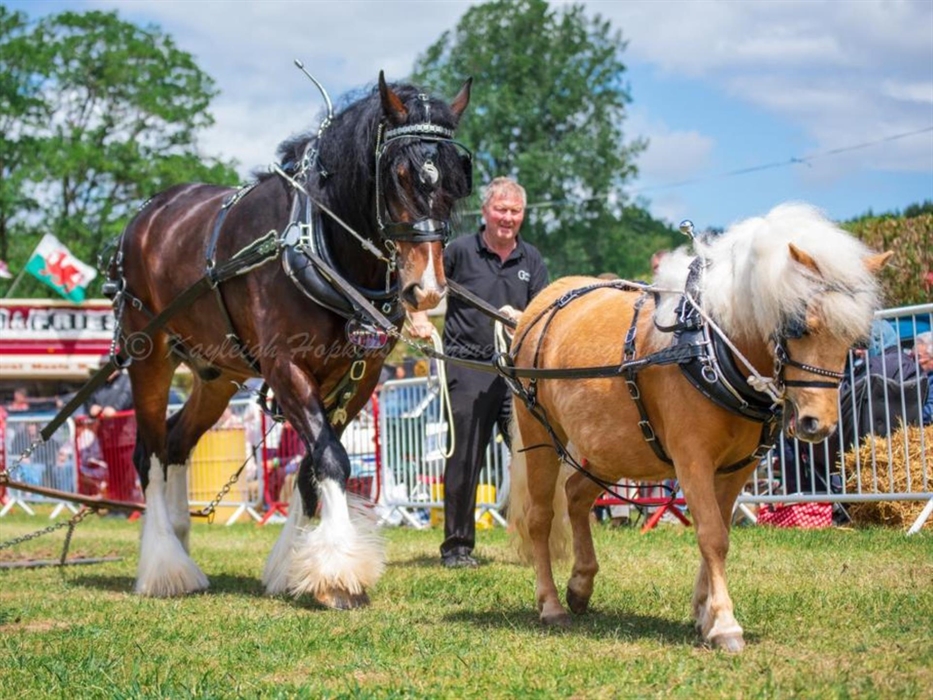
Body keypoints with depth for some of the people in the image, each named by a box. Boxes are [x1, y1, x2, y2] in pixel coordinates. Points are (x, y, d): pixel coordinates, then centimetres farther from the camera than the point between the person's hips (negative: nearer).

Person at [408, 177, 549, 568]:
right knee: (464, 458, 1)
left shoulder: (532, 260, 11)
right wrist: (419, 319, -10)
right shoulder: (461, 251, 0)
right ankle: (457, 545, 10)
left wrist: (520, 318, -14)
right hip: (468, 367, -3)